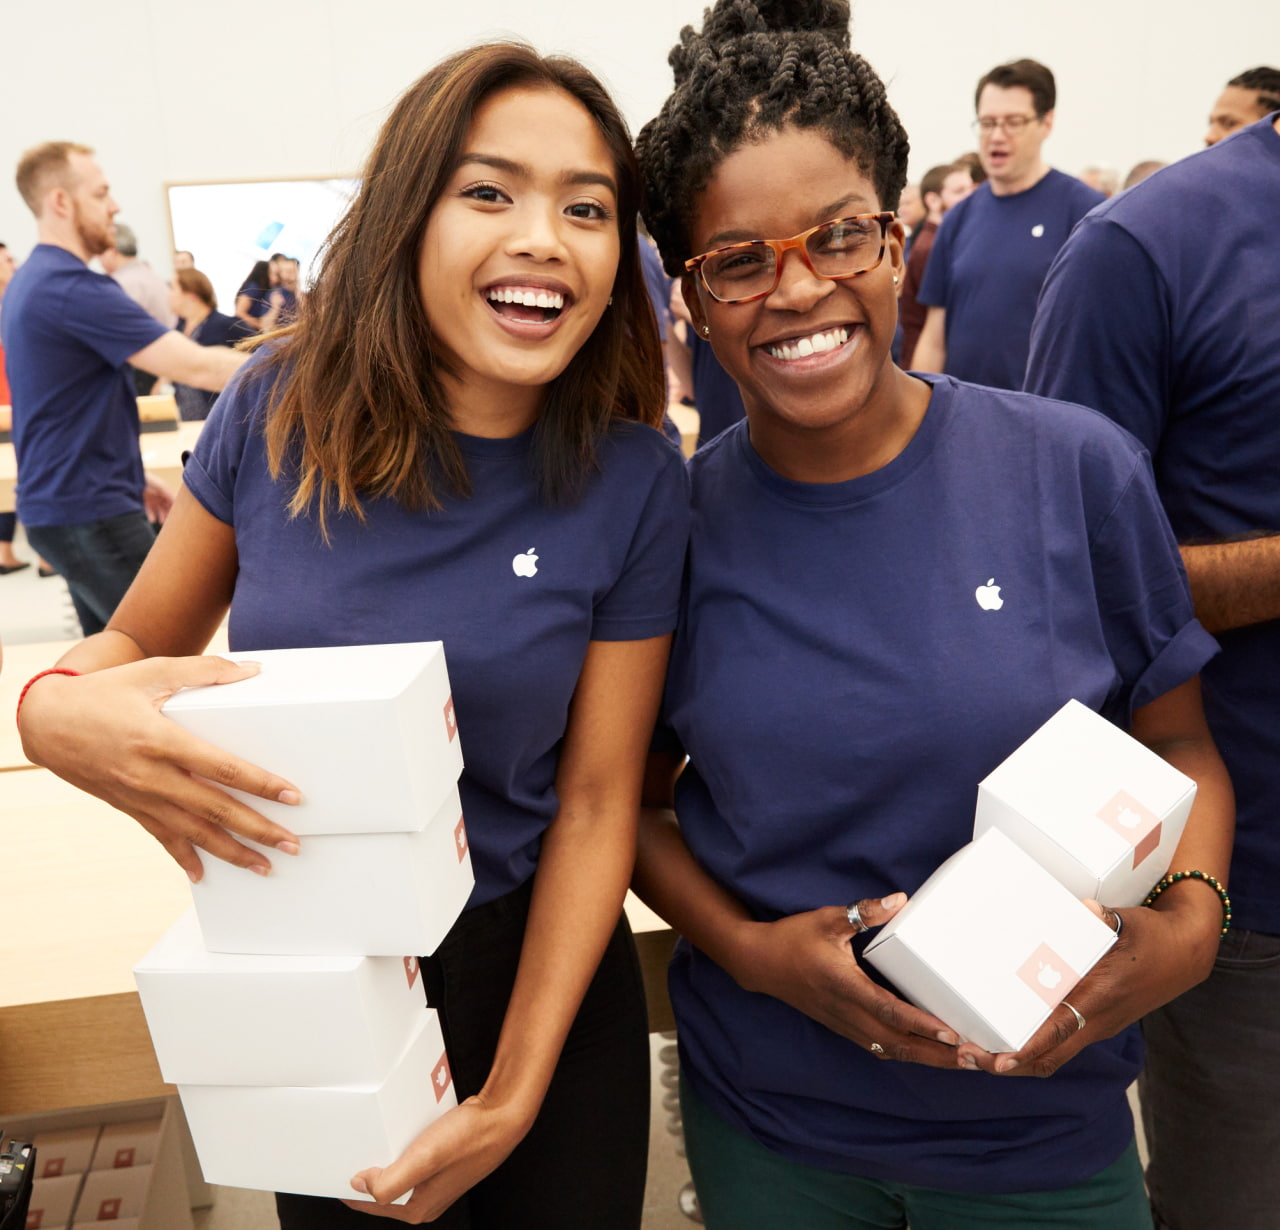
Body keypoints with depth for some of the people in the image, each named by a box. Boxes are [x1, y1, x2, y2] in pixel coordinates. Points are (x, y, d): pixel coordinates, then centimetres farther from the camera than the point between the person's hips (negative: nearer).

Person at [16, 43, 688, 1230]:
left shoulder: (634, 481, -16)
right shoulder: (282, 407, -13)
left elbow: (596, 801, -12)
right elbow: (135, 641, 0)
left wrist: (512, 1095, -15)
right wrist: (57, 709, -24)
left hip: (530, 973, -1)